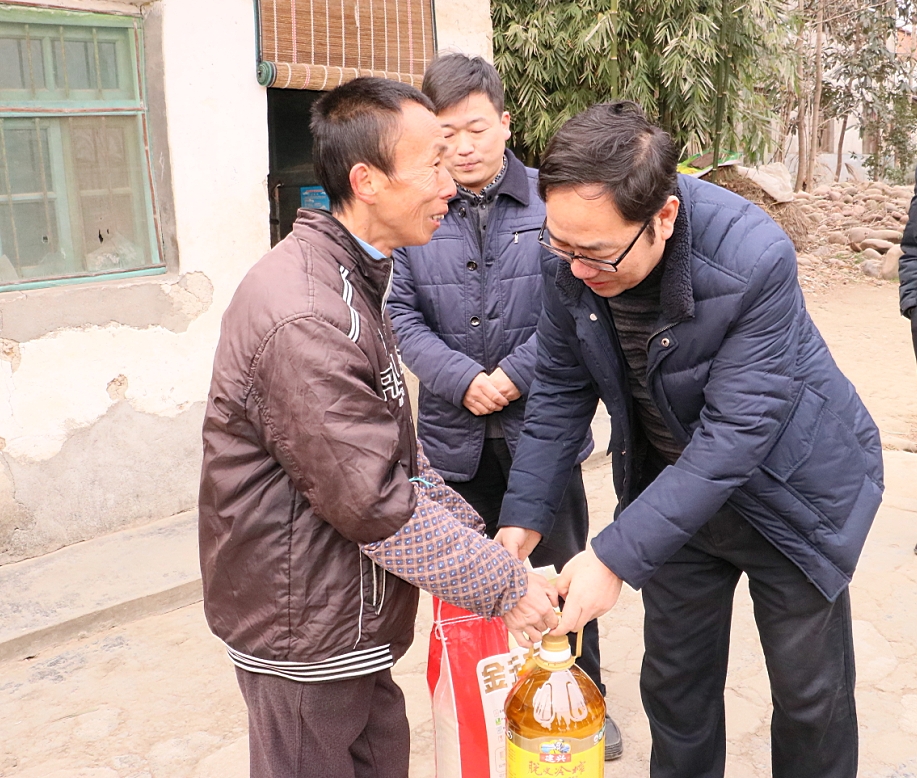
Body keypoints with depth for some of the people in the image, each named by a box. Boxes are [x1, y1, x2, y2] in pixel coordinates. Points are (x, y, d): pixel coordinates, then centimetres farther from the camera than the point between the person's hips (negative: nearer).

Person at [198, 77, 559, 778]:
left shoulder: (353, 279, 8)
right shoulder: (302, 319, -27)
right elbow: (372, 503, -25)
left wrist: (479, 539, 3)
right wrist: (504, 586, -14)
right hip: (304, 635, -9)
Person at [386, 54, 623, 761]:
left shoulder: (553, 203, -4)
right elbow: (401, 313, -4)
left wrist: (513, 375, -15)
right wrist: (463, 380, -16)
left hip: (541, 425, -1)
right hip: (457, 432, 2)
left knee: (560, 570, 14)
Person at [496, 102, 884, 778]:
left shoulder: (755, 259, -33)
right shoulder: (574, 256, -17)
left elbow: (735, 432, -32)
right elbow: (561, 389, -5)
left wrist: (616, 556, -33)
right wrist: (523, 517, -11)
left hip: (787, 489, -3)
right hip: (672, 485, 4)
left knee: (811, 694, 13)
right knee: (674, 682, 16)